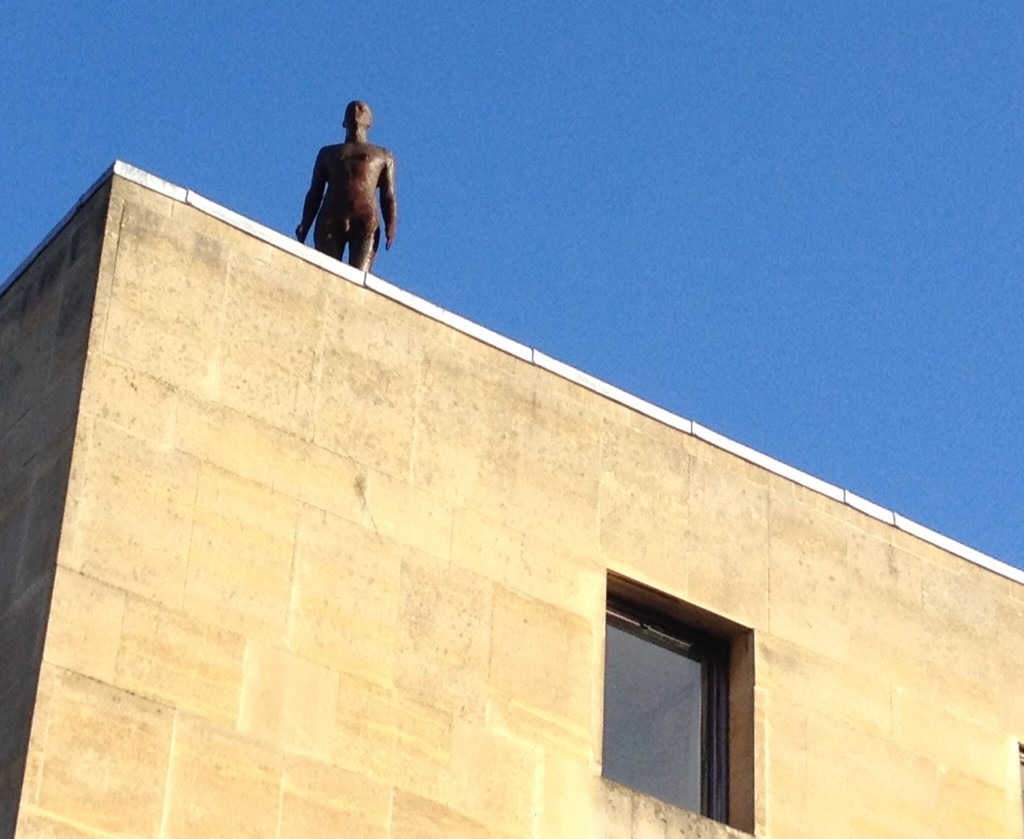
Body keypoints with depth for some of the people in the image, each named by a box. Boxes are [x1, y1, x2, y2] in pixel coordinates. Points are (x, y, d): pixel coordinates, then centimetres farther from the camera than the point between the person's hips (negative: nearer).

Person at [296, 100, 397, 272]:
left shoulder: (383, 156, 26)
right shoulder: (328, 153, 31)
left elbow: (388, 195, 13)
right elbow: (314, 193, 22)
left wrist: (390, 228, -5)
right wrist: (304, 226, 6)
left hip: (366, 222, -1)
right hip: (330, 222, 2)